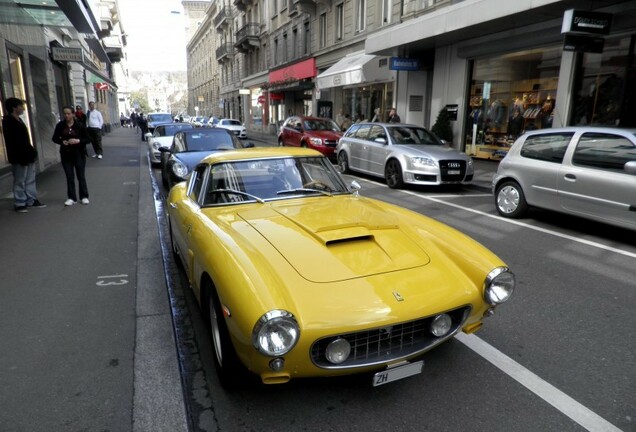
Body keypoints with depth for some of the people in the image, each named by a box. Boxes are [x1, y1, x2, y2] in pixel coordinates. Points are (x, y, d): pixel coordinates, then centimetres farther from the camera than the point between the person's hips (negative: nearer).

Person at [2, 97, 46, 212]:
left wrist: (31, 152, 14)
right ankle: (19, 204, 7)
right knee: (19, 181, -1)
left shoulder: (18, 120, 15)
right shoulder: (8, 121, -13)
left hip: (27, 155, 9)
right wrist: (21, 157, -23)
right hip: (19, 158, -9)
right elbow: (12, 142, -20)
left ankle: (31, 200, 22)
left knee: (30, 180, 13)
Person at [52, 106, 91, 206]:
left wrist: (78, 141, -20)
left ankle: (84, 196, 16)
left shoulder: (80, 125, -6)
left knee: (81, 176, 5)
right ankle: (71, 198, 14)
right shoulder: (60, 125, 0)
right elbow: (55, 138, 8)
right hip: (66, 154, 2)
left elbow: (88, 139, -4)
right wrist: (62, 141, -11)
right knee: (69, 177, 6)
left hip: (79, 154, -2)